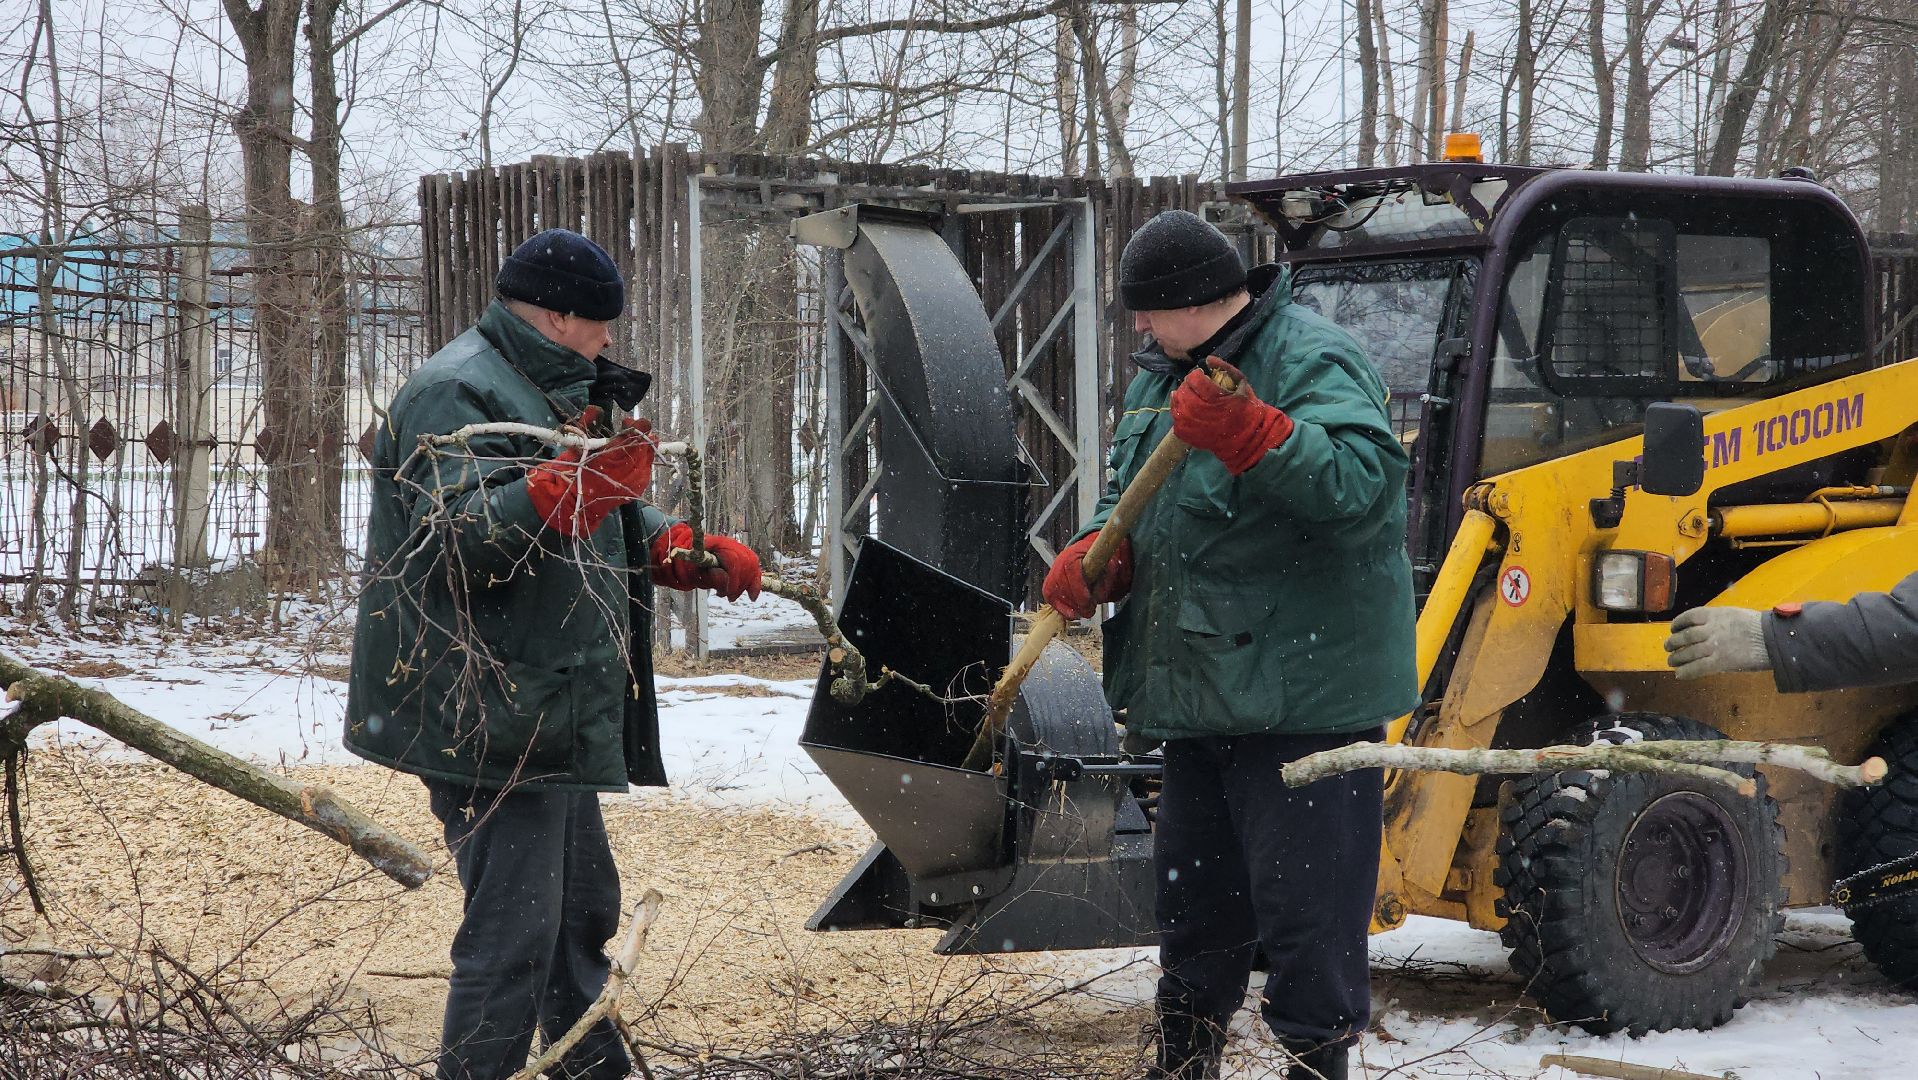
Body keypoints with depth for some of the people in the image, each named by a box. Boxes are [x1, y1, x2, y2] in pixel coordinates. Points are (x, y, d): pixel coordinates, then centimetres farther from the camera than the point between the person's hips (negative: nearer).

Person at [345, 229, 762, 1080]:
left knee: (583, 910, 20)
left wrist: (695, 553, 18)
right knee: (515, 932, -12)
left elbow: (610, 518, 32)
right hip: (487, 720, -11)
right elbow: (454, 536, -27)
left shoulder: (543, 390, 21)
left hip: (551, 715, 11)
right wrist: (575, 484, -34)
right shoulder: (457, 394, -13)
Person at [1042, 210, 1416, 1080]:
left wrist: (1249, 433, -41)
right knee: (1193, 888, 20)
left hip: (1300, 687, -9)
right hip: (1200, 685, 9)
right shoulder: (1165, 374, 15)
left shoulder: (1313, 361, -14)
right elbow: (1131, 489, 21)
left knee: (1305, 897, -5)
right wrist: (1099, 553, 0)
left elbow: (1357, 479, -29)